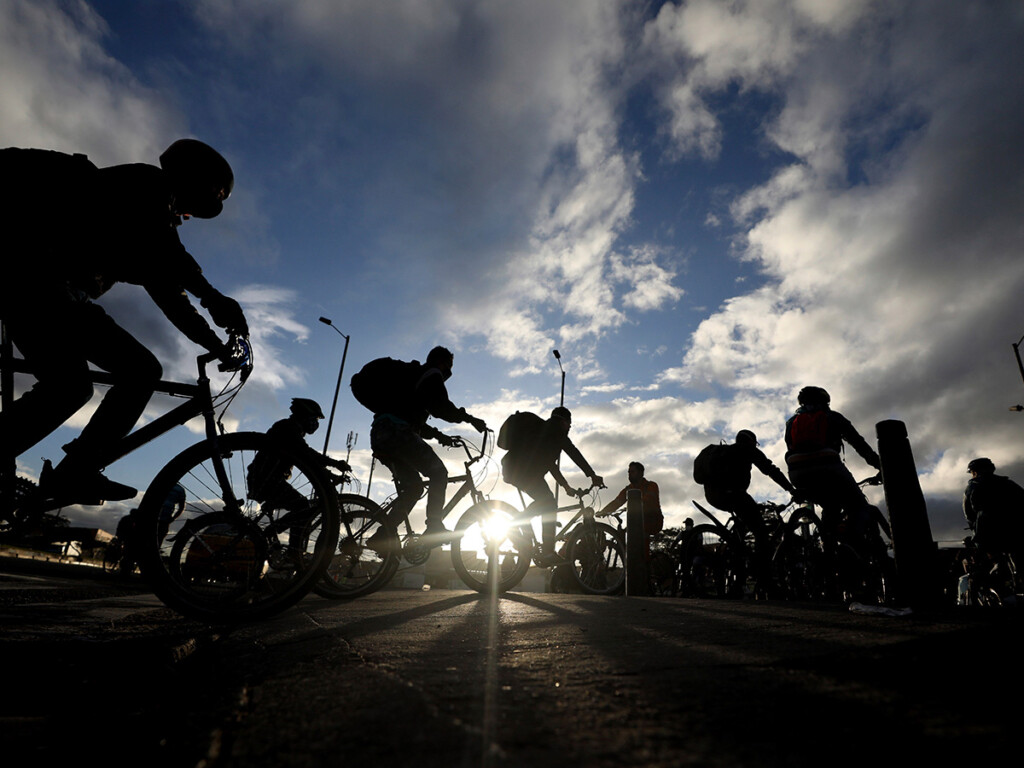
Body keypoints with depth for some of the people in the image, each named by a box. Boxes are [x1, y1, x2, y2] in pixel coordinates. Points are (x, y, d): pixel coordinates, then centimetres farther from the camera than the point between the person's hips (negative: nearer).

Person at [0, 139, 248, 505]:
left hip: (65, 293, 9)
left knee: (144, 370, -1)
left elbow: (169, 294, 18)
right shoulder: (150, 184, -4)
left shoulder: (161, 220, 21)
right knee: (68, 386, -24)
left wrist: (220, 346, 12)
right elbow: (150, 239, -25)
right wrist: (212, 297, -32)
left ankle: (74, 473, -5)